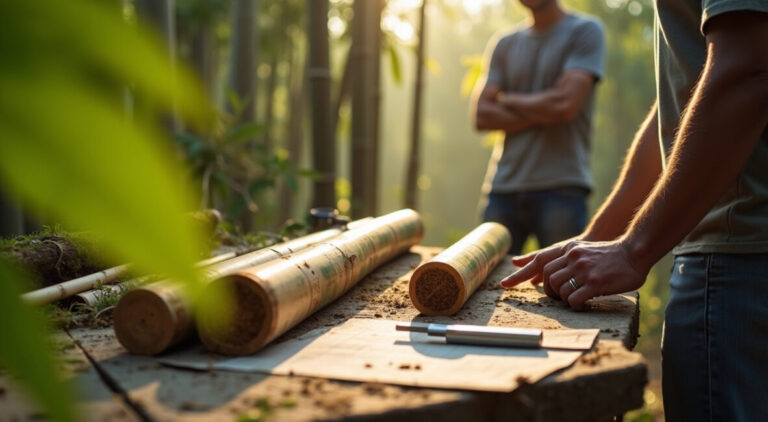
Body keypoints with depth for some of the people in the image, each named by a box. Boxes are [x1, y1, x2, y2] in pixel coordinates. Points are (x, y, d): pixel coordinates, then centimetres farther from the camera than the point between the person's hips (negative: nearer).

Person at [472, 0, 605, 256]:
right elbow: (482, 115, 7)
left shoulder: (585, 30, 5)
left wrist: (508, 100, 6)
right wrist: (540, 114, -5)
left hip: (561, 186, -4)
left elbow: (565, 103, -9)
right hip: (503, 187, 4)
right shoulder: (506, 45, 18)